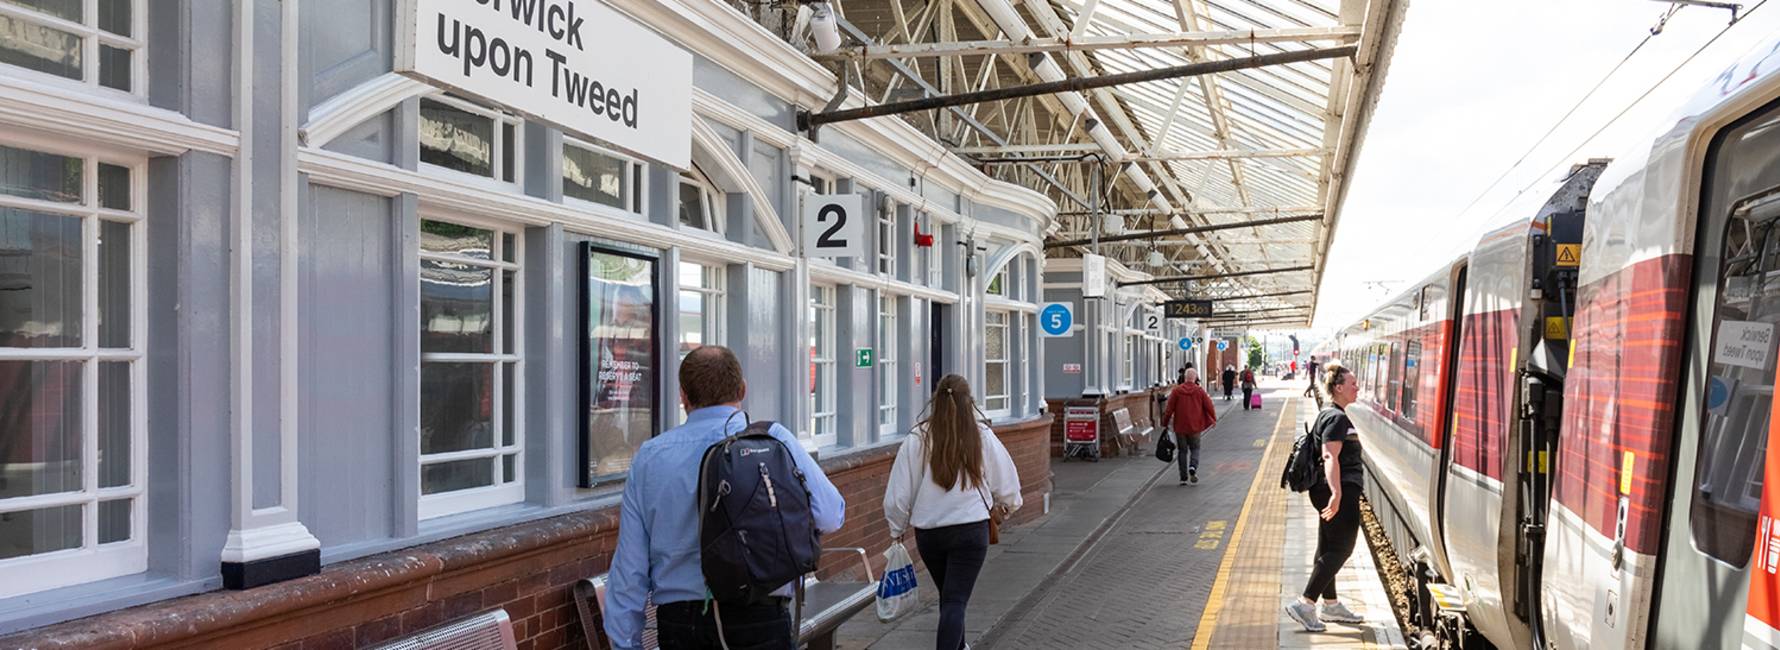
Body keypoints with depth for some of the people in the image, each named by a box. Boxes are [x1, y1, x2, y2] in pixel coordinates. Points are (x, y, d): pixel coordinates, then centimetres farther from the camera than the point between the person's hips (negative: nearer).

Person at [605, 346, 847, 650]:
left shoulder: (648, 456, 2)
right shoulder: (774, 440, -7)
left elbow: (630, 565, 4)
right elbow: (831, 517, -5)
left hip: (676, 624, 3)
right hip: (759, 622, -3)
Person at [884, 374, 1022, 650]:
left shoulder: (916, 440, -6)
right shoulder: (983, 437, -6)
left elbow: (897, 495, -3)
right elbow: (1007, 482, 5)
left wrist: (897, 530, 14)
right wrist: (1004, 507, 26)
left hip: (927, 532, 2)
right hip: (970, 529, -2)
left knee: (949, 596, 22)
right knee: (956, 601, 1)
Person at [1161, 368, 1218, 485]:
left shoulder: (1177, 390, -4)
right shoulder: (1200, 391, -4)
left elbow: (1169, 407, -5)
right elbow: (1209, 406, 1)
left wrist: (1165, 421, 6)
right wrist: (1214, 420, 17)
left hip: (1180, 426, 0)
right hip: (1195, 427, 0)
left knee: (1182, 450, 9)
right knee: (1195, 448, 14)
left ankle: (1183, 477, 8)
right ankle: (1193, 467, -13)